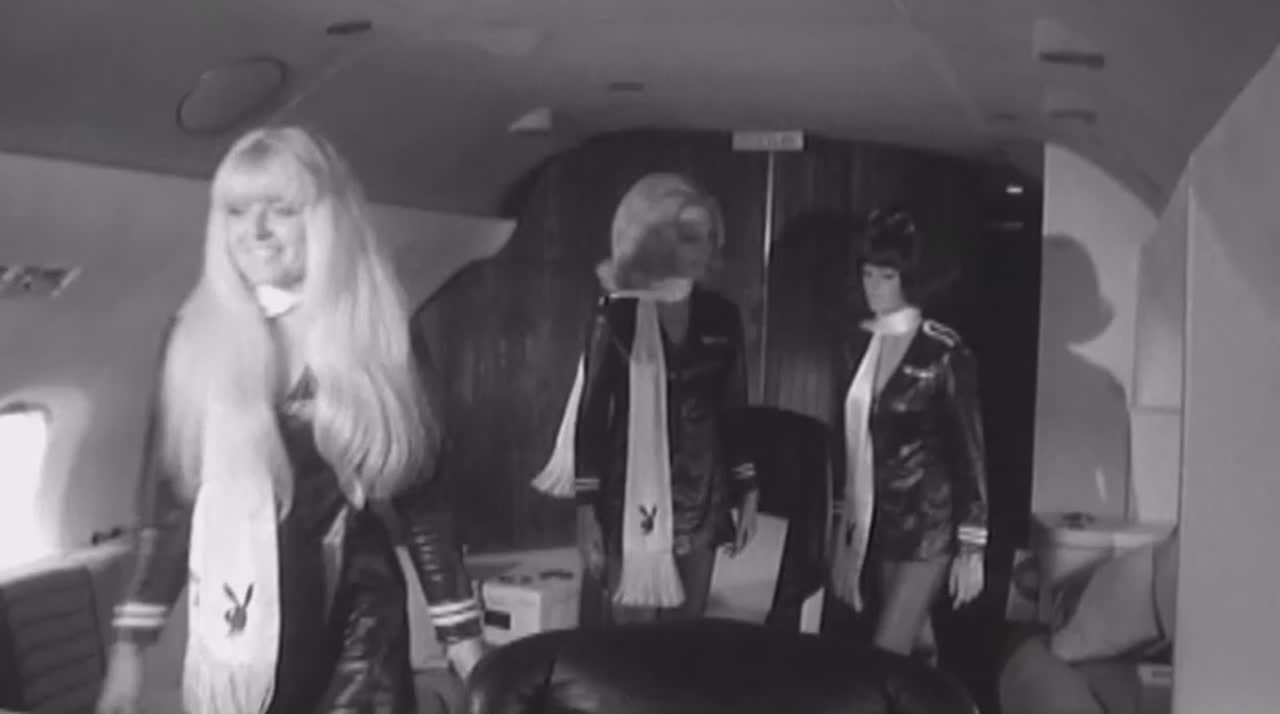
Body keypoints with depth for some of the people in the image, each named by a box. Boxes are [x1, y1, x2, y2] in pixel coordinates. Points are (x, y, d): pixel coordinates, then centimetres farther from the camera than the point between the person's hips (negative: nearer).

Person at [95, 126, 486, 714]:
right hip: (234, 640, 1)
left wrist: (461, 633, 1)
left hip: (358, 629, -1)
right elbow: (166, 502, 5)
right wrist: (131, 641, 3)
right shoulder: (197, 338, 1)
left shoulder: (383, 340, -2)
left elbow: (420, 496, 2)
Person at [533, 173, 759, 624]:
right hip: (632, 498, -4)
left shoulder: (721, 317, 4)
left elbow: (735, 410, 10)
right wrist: (587, 511, -9)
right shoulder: (617, 317, -8)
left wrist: (747, 493, 8)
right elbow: (591, 414, -7)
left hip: (702, 497, 4)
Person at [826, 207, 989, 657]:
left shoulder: (944, 352, -12)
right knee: (916, 645, 15)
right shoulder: (856, 345, 5)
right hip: (877, 522, 5)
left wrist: (972, 547, -12)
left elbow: (970, 451, -10)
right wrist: (841, 534, 12)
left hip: (930, 524, -5)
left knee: (886, 657, -8)